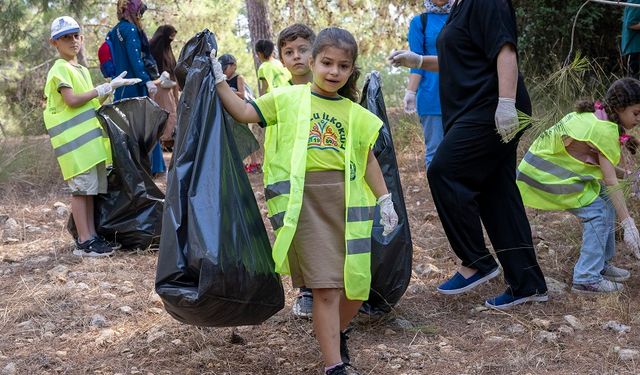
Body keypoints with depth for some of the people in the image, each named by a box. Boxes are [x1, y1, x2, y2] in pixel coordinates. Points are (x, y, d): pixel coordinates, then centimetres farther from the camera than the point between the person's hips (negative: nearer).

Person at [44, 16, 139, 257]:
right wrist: (103, 89, -12)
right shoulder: (60, 69, -6)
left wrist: (108, 90, 8)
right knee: (81, 188, -9)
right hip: (74, 139, -9)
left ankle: (91, 236, 12)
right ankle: (84, 242, -6)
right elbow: (72, 101, -18)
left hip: (91, 137, 9)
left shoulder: (82, 71, 21)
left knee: (91, 189, 8)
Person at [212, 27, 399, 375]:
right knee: (326, 288, -7)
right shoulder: (288, 98, 6)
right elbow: (244, 113, 3)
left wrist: (385, 200, 13)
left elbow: (367, 158, 17)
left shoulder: (355, 113, 13)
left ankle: (335, 334, 38)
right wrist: (218, 79, -1)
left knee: (357, 287, 8)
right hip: (303, 199, -4)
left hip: (346, 198, 4)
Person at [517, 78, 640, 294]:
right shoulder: (605, 130, -19)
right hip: (545, 177, -10)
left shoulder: (592, 115, 8)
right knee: (598, 212, -10)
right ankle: (587, 279, -6)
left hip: (545, 166, 10)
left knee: (606, 200, 10)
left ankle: (601, 264, 19)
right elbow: (611, 182, -21)